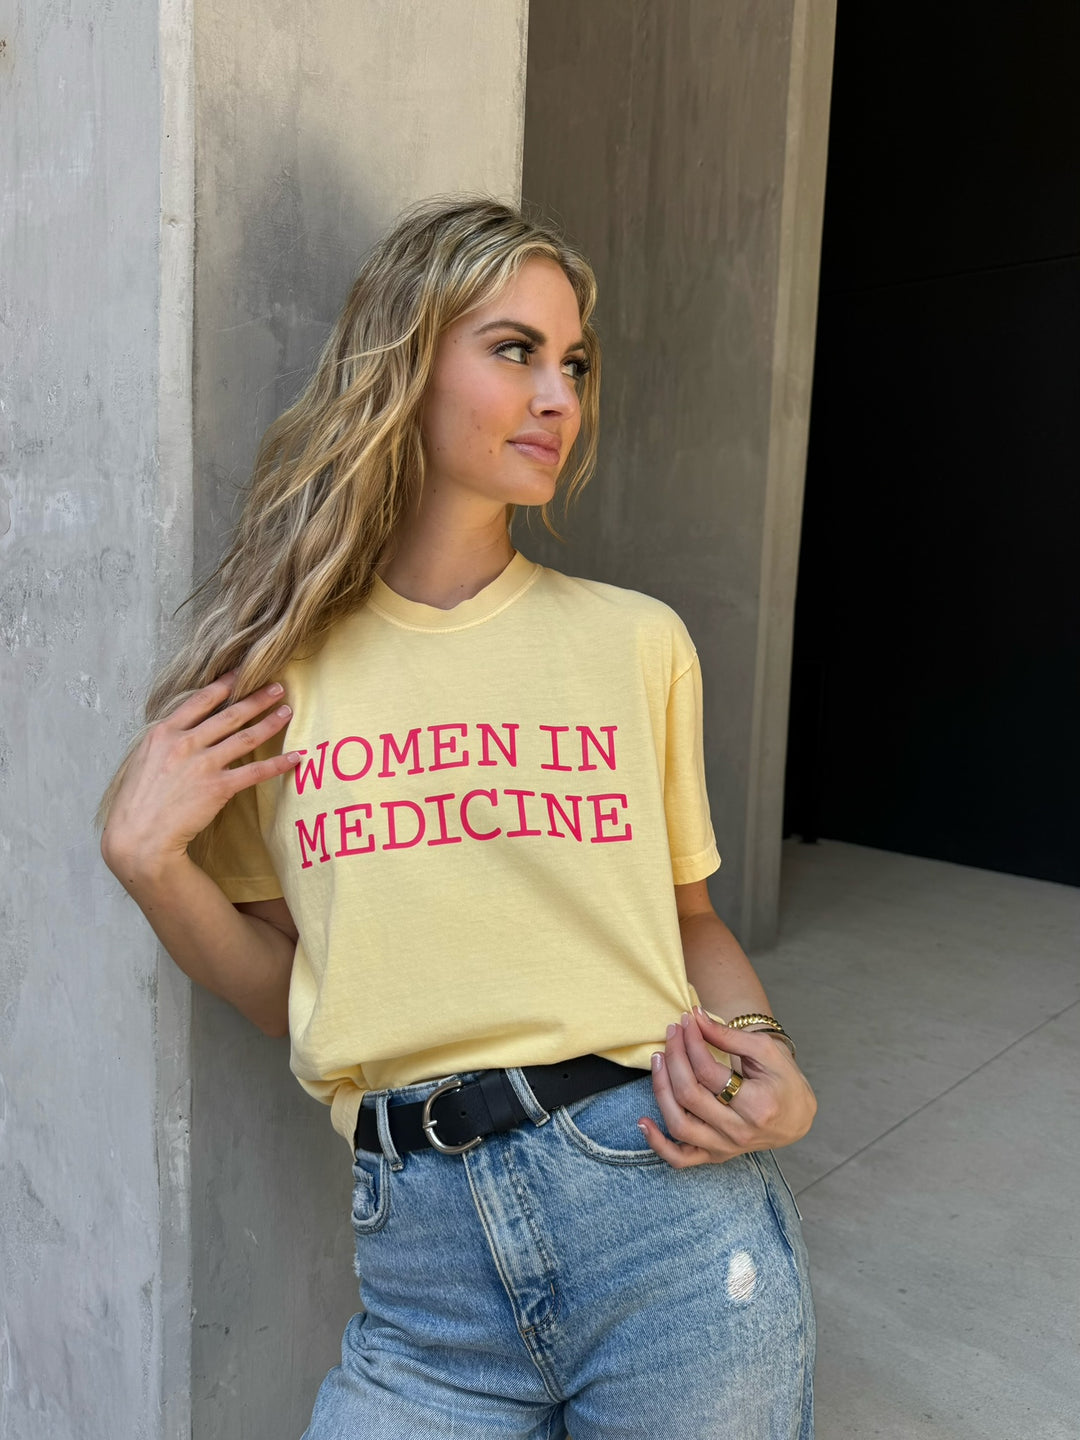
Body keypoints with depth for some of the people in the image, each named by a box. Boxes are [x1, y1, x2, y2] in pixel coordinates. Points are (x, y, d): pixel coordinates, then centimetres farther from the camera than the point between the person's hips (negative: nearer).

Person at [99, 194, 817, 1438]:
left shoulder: (637, 641, 2)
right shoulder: (275, 665, 3)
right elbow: (287, 992, 8)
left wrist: (767, 1058, -6)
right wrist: (144, 858, -6)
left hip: (666, 1205, 0)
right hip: (422, 1258, 1)